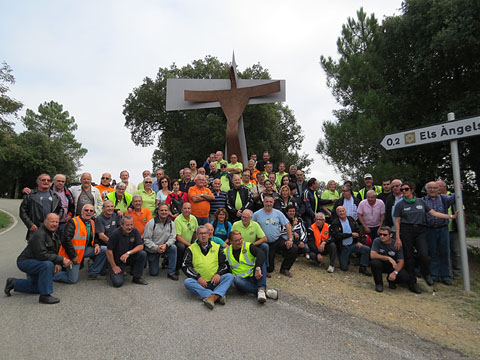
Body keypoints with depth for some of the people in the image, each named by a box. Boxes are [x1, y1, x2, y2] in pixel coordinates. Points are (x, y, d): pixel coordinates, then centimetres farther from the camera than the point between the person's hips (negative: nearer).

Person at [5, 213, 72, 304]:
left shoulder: (54, 235, 3)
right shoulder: (39, 235, -27)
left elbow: (54, 252, 10)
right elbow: (42, 255, -35)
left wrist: (56, 264, -9)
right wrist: (61, 260, -36)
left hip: (34, 262, 9)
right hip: (25, 262, -9)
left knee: (37, 288, 22)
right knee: (48, 264, -37)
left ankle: (13, 283, 38)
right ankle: (45, 296, -28)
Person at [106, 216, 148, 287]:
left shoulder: (134, 231, -9)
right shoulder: (116, 233, -19)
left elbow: (140, 246, -11)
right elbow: (109, 251, -15)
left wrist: (128, 253, -26)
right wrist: (114, 267, -11)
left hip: (129, 258, 3)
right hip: (117, 261, -3)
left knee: (143, 254, -24)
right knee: (118, 283, -19)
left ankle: (137, 277, -6)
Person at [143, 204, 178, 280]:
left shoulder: (171, 224, -4)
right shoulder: (151, 223, -14)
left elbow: (173, 237, -9)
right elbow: (147, 239, -15)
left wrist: (166, 245, -29)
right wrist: (156, 248, -27)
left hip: (165, 247, 2)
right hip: (152, 250, -2)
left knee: (173, 247, -31)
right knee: (154, 273, -2)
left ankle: (171, 272, -19)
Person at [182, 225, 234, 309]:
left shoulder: (216, 247, 13)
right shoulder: (191, 249, 8)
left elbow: (224, 264, 12)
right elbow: (185, 266, -1)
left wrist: (218, 274, -8)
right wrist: (198, 277, -14)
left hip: (215, 282, 1)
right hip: (199, 283, -1)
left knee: (230, 276, -22)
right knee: (187, 282, -30)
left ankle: (212, 297, -42)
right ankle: (218, 296, -36)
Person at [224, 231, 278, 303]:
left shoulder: (248, 246, -4)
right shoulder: (226, 252, 5)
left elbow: (261, 254, -22)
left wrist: (258, 268, -37)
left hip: (254, 277, 0)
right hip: (242, 279, 0)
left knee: (261, 261, -23)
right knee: (236, 281, -33)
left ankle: (261, 289, -37)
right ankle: (265, 292, -34)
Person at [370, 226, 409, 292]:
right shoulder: (377, 241, -16)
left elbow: (401, 261, -14)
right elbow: (372, 255, -27)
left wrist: (395, 272, -30)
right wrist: (388, 258, -33)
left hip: (393, 266, 1)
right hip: (381, 264, -1)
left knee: (405, 277, -24)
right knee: (374, 262, -34)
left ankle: (391, 280, 12)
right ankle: (378, 283, -8)